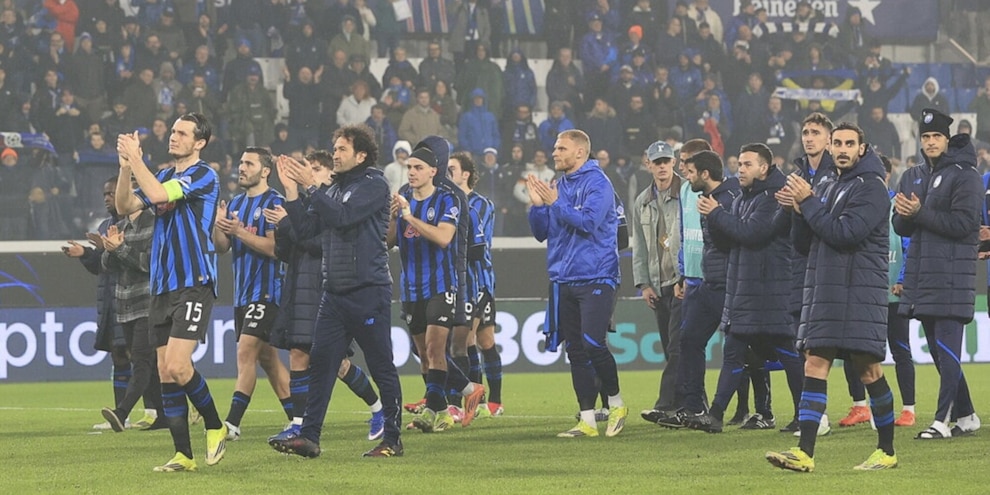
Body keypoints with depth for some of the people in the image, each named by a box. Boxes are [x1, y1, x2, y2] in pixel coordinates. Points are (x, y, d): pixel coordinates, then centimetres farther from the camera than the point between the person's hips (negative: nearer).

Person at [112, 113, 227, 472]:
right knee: (165, 372, 3)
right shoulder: (164, 176, 17)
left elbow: (158, 194, -20)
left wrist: (134, 158, -13)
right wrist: (126, 166, -6)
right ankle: (183, 455, 7)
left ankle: (215, 427, 4)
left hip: (194, 284, -8)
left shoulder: (204, 176, -7)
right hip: (162, 287, 8)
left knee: (178, 366, -17)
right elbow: (125, 206, 7)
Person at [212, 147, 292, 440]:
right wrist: (219, 226, -8)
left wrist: (240, 231, -22)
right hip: (243, 292, 9)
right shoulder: (236, 203, 15)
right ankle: (298, 419, 17)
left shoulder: (274, 203, -9)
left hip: (265, 292, -9)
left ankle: (232, 423, -20)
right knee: (267, 357, 10)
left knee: (246, 352, -16)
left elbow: (275, 247, -17)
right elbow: (222, 247, 12)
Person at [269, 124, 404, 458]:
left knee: (382, 367, -1)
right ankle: (309, 437, -2)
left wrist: (311, 186, -15)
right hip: (335, 292, 7)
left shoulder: (374, 185, -6)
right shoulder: (335, 189, 16)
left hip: (369, 292, -7)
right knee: (320, 362, 0)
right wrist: (291, 189, 3)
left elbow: (341, 216, -19)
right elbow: (305, 229, 11)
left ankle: (392, 440, 6)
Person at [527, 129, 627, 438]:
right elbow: (541, 233, 15)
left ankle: (616, 404, 6)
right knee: (575, 351, 5)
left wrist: (555, 203, -18)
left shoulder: (597, 183, -7)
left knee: (593, 344, -15)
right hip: (564, 281, 7)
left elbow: (589, 221, -20)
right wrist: (537, 205, -1)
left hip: (595, 278, -7)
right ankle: (587, 420, 9)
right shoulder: (558, 186, 14)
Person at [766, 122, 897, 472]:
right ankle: (805, 453, -5)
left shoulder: (870, 187, -7)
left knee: (869, 371, -2)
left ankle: (887, 451, 9)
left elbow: (845, 233, -19)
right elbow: (809, 237, 19)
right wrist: (801, 209, 0)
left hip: (858, 293, -8)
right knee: (814, 366, -1)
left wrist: (808, 203, -13)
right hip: (823, 291, 8)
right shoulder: (833, 187, 19)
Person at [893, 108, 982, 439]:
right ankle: (966, 415, 19)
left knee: (947, 350, -10)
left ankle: (943, 420, -13)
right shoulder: (912, 177, 17)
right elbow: (901, 227, 14)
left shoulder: (964, 175, -5)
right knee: (939, 350, 11)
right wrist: (905, 215, -9)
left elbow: (964, 223, -14)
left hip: (952, 275, -8)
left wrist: (920, 213, -17)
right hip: (921, 273, 8)